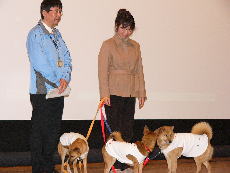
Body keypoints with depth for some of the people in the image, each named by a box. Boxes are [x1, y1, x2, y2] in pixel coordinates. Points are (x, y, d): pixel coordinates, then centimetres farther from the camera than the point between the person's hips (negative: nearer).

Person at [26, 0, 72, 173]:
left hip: (58, 92, 8)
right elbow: (40, 65, -17)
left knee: (54, 132, 13)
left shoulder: (57, 34, 14)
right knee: (40, 132, 2)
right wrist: (58, 82, -10)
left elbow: (66, 58, 9)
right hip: (42, 92, -7)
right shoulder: (35, 34, -10)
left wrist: (65, 78, -10)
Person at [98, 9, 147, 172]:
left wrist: (141, 93, 11)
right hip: (114, 93, -5)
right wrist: (105, 94, -14)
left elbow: (139, 71, 15)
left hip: (130, 94, 5)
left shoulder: (135, 46, 12)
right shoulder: (108, 45, -4)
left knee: (128, 130, 8)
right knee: (115, 129, -2)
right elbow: (103, 71, -8)